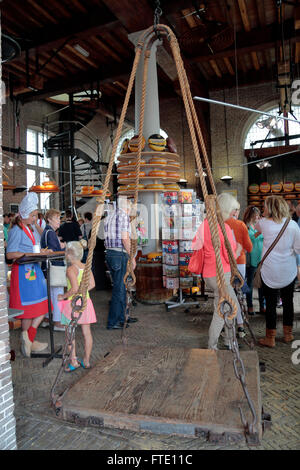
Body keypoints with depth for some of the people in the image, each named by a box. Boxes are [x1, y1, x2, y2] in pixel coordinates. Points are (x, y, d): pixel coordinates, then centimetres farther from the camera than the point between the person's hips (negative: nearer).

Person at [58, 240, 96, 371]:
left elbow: (74, 288, -23)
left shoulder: (71, 269, -15)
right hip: (85, 301, 6)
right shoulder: (86, 267, 3)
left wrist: (63, 296, -10)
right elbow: (92, 284, 2)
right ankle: (86, 361, 23)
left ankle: (73, 361, 13)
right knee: (86, 332, 12)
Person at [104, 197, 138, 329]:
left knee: (120, 287, 18)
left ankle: (122, 317, 28)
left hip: (109, 253, 9)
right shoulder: (123, 215, -8)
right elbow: (125, 239, -16)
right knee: (119, 289, -2)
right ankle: (112, 322, 5)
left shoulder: (109, 216, 17)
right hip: (120, 254, -9)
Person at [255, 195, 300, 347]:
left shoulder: (264, 223, -8)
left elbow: (256, 227, 17)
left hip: (269, 271, -2)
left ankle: (270, 338, 13)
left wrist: (264, 215, 14)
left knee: (270, 303, 5)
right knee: (288, 301, 16)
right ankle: (288, 334, 30)